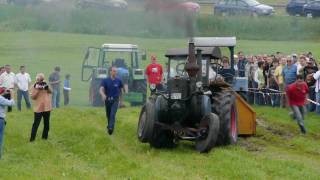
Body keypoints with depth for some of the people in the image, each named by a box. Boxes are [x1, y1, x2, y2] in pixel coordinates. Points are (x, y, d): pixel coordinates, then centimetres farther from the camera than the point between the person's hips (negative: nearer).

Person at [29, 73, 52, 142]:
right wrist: (37, 89, -19)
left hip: (47, 107, 5)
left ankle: (45, 136, 22)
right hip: (38, 108, -5)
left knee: (46, 123, 11)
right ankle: (32, 138, -5)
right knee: (36, 123, -7)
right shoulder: (34, 86, -3)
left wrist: (47, 87, -18)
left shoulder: (45, 85, 10)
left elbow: (50, 92, -1)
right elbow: (32, 97, -12)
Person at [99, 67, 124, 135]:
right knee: (108, 115, 15)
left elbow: (121, 90, 11)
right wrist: (103, 95, -39)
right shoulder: (105, 80, -5)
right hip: (107, 100, 2)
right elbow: (101, 89, -16)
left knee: (113, 114, -20)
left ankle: (111, 127, -29)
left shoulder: (119, 81, -2)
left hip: (115, 100, -2)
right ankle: (109, 125, 40)